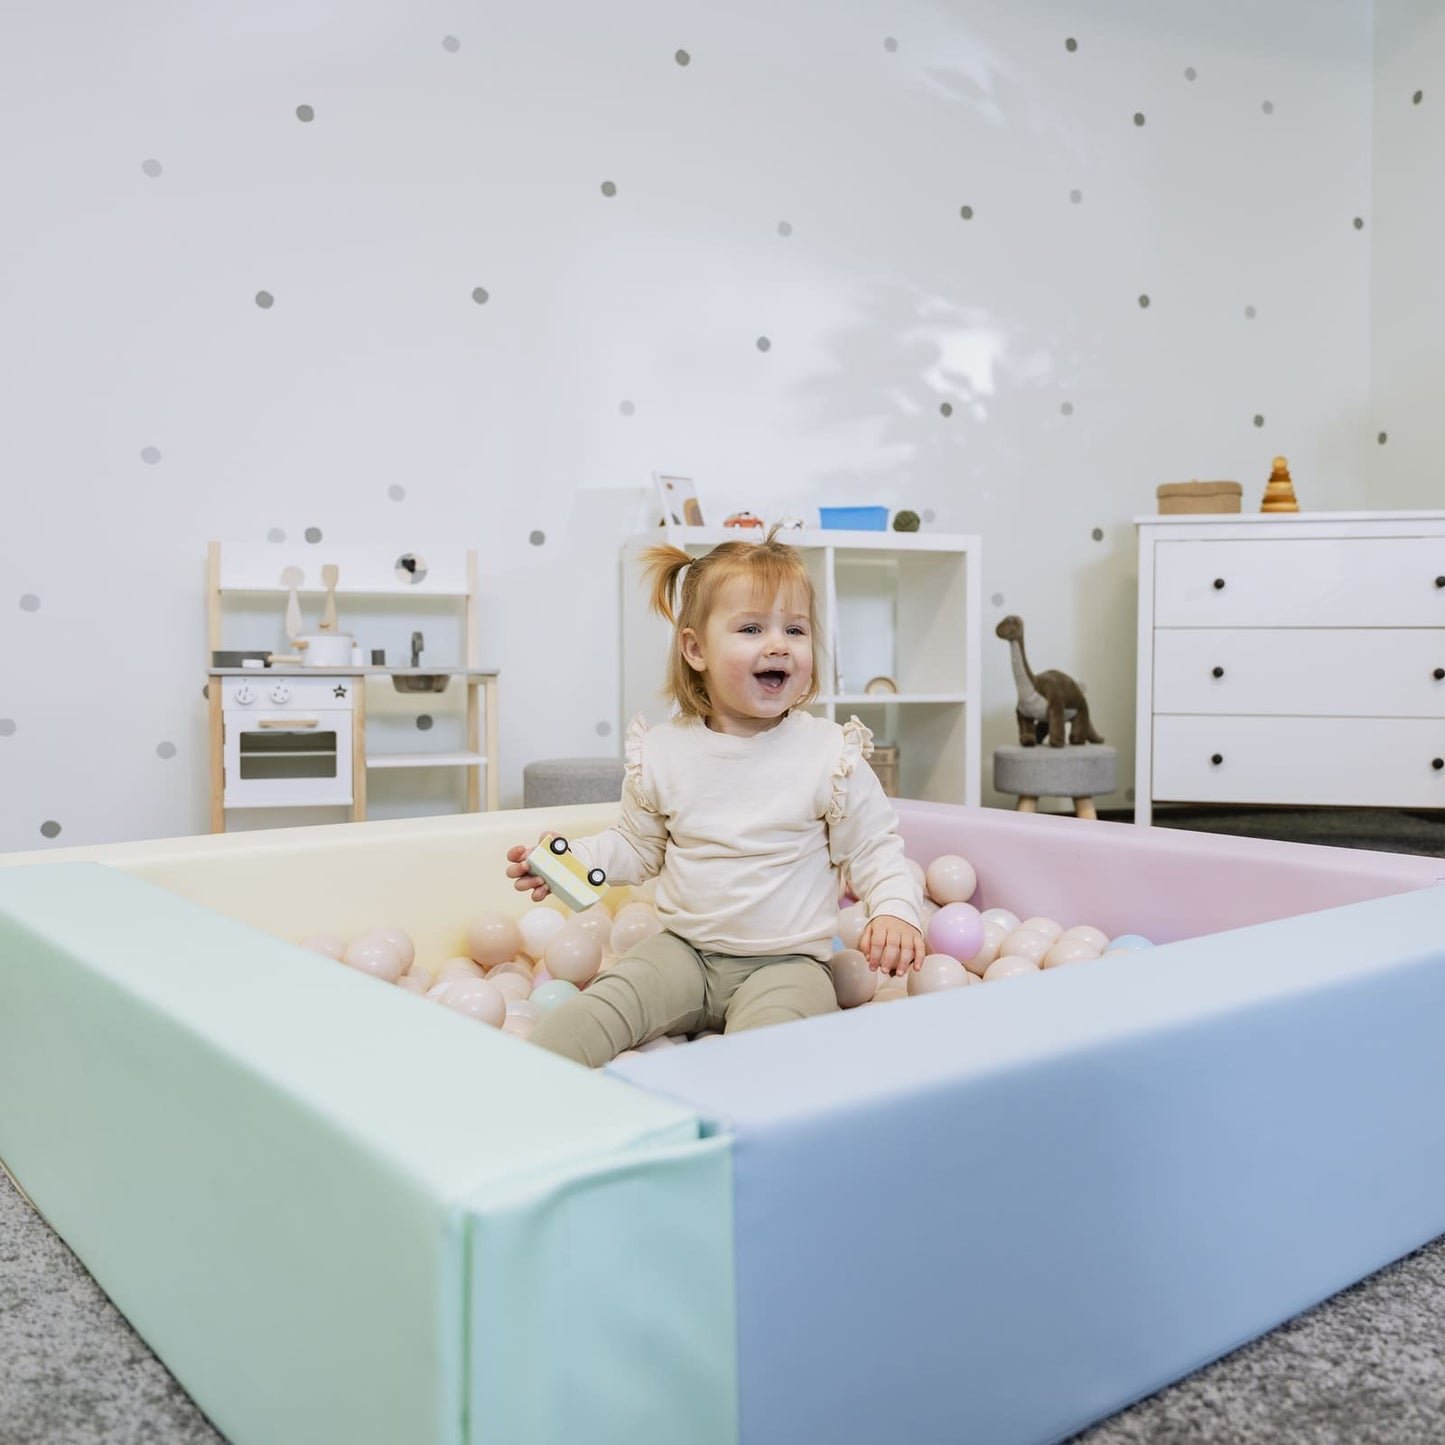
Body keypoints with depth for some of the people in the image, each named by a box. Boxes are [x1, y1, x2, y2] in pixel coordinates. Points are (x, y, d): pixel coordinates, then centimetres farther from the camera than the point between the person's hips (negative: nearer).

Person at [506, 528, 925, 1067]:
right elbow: (638, 846, 13)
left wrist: (895, 910, -17)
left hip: (786, 960, -2)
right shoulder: (663, 753, -1)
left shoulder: (831, 754, -7)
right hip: (683, 951, 3)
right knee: (598, 1010, -19)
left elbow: (872, 850, 1)